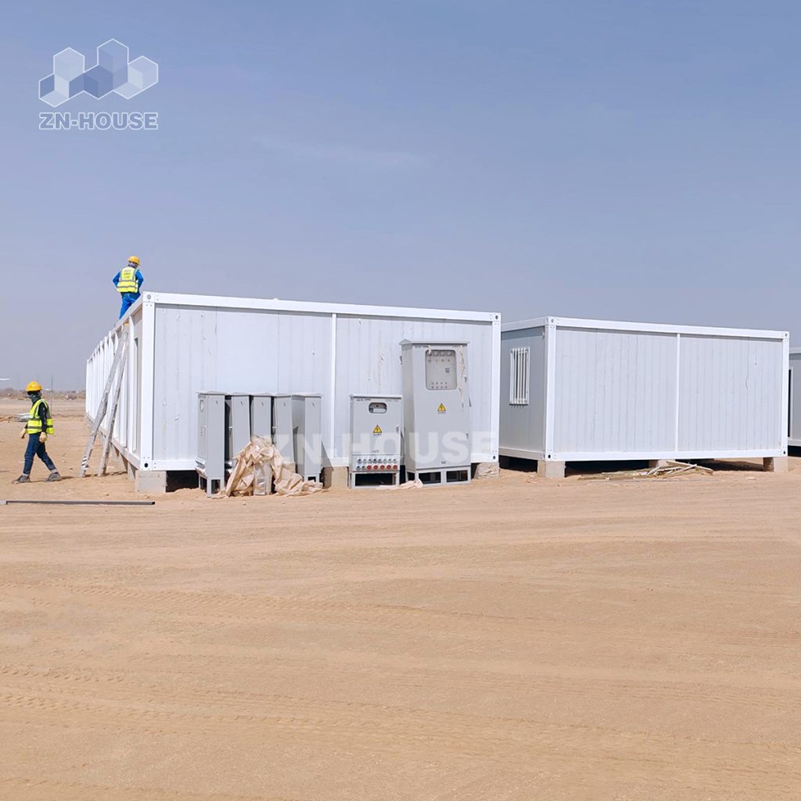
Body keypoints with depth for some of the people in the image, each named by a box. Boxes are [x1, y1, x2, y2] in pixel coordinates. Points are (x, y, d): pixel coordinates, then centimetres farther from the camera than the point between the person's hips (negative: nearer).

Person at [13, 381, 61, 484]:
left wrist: (43, 432, -26)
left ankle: (25, 476, 3)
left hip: (37, 434, -10)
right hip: (34, 433, 10)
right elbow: (32, 418, 25)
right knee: (42, 454, 11)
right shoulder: (35, 403, 16)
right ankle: (55, 474, 12)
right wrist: (25, 429, 26)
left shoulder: (41, 404, -14)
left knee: (29, 454, -4)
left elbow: (44, 419, -21)